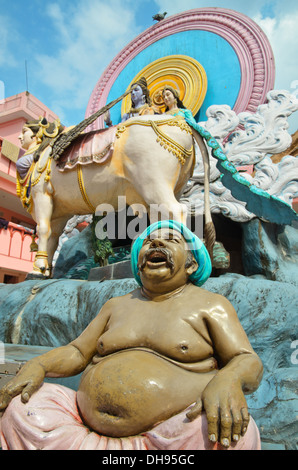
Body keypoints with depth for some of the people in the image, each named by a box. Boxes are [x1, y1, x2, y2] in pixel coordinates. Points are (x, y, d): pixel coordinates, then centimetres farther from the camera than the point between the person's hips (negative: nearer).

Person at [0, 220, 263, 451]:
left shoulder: (210, 305, 1)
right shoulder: (117, 306, 14)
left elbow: (249, 363, -5)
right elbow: (77, 353, 15)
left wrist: (227, 382, -28)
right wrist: (36, 366, -5)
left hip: (171, 433, -3)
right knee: (22, 410, -13)